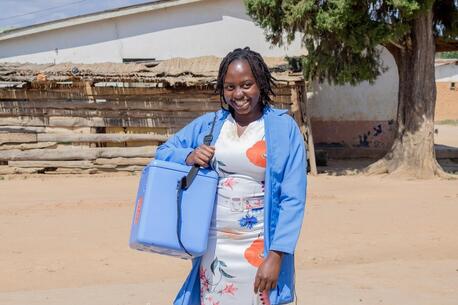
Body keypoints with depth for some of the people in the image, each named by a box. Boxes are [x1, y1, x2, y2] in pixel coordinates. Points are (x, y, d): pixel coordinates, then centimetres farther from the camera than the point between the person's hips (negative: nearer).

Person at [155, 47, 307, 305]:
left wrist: (276, 256, -13)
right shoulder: (208, 125, 7)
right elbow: (163, 153, 14)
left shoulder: (284, 128, -3)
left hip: (259, 250, -3)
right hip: (213, 248, 3)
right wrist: (189, 156, -8)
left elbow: (293, 198, -6)